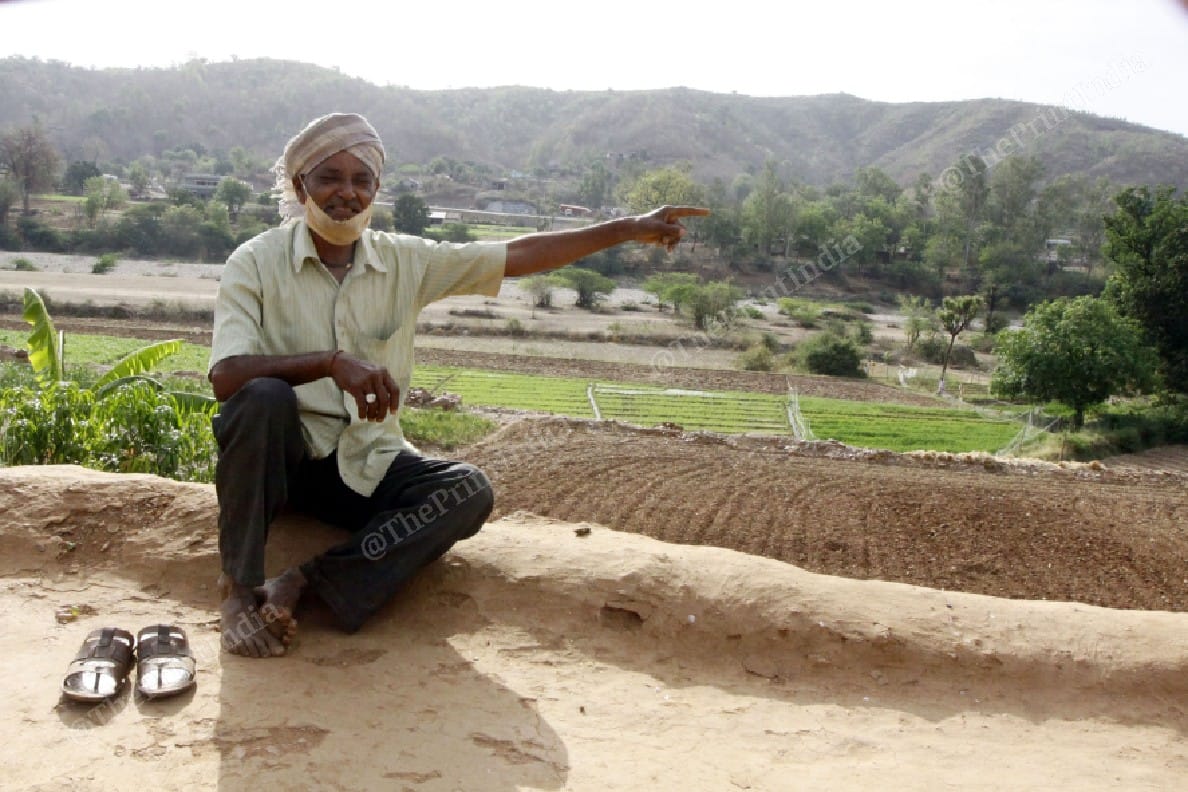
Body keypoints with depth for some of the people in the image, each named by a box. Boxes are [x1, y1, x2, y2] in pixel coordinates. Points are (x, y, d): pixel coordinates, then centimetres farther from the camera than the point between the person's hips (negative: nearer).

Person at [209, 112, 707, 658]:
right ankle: (240, 589, -18)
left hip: (367, 465, 3)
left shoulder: (405, 261, 1)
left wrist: (628, 229, -3)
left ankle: (304, 582, -21)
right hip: (283, 456, -2)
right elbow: (226, 377, -22)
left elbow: (519, 255, 0)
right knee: (263, 396, -34)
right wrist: (331, 361, -36)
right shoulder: (256, 263, -9)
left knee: (469, 491, -22)